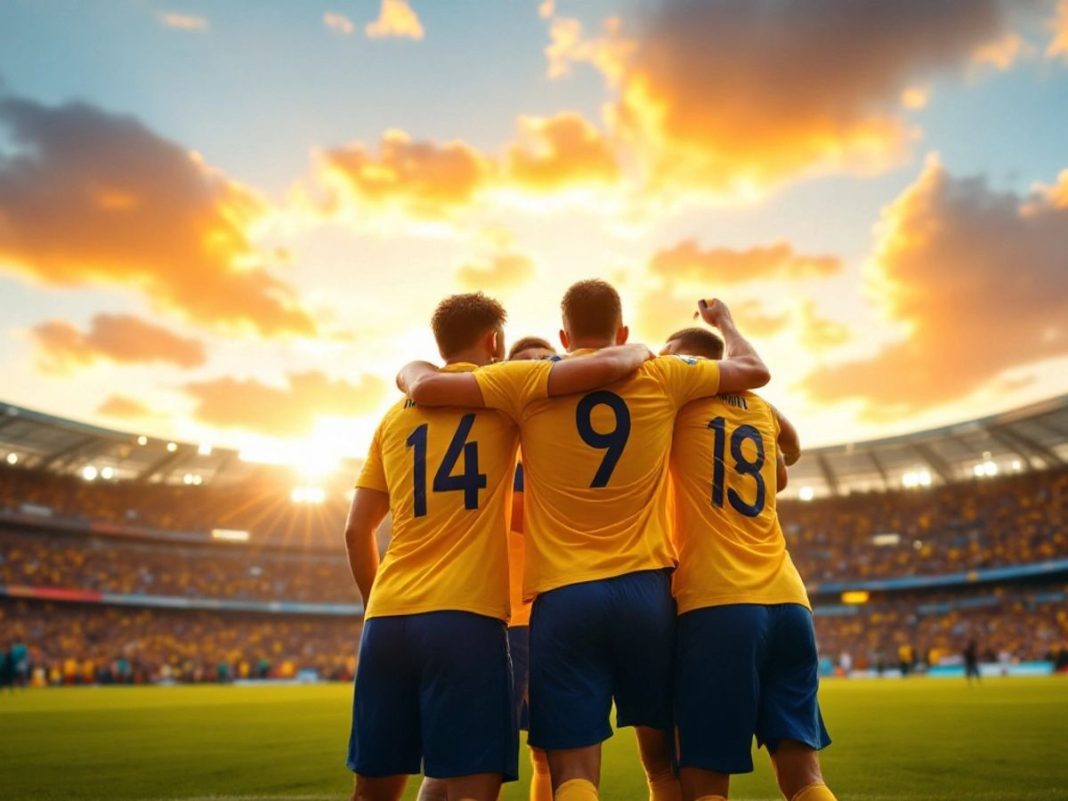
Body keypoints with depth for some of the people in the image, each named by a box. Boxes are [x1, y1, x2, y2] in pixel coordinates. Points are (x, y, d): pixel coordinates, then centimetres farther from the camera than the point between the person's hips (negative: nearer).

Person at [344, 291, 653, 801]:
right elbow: (609, 367, -9)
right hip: (465, 616, -6)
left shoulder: (395, 415, 16)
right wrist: (641, 352, 13)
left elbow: (357, 531, 15)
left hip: (387, 617, 6)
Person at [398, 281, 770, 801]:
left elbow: (425, 387, -7)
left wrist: (410, 368, 17)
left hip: (562, 596, -2)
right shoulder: (662, 378, 3)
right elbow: (755, 371, 16)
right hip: (645, 589, 2)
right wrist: (723, 322, 35)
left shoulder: (530, 382, -1)